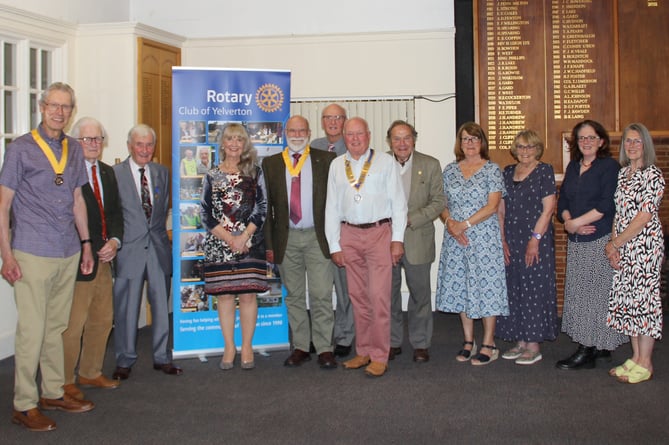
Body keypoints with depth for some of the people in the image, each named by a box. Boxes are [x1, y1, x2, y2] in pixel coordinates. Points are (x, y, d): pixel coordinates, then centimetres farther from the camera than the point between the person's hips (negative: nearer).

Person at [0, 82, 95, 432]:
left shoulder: (74, 149, 11)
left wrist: (86, 242, 16)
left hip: (68, 254, 6)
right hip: (33, 254, -5)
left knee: (56, 327, 14)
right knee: (31, 330, -2)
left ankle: (53, 393, 26)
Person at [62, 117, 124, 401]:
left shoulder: (107, 172, 14)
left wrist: (114, 241, -3)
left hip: (104, 258, 8)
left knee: (102, 320, 15)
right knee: (72, 324, -1)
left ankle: (91, 373, 30)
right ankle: (64, 382, 14)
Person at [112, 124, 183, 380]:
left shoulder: (162, 173, 12)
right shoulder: (115, 174, -3)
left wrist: (159, 232, 8)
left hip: (158, 247, 4)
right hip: (129, 249, -4)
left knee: (161, 306, 10)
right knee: (126, 308, 3)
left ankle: (162, 358, 22)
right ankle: (125, 361, 17)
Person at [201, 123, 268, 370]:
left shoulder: (254, 173, 7)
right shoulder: (212, 176, 8)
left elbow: (261, 208, 2)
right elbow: (206, 213, 4)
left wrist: (244, 236, -9)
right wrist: (228, 238, -7)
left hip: (249, 242, -1)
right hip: (219, 243, 1)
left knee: (248, 293, -1)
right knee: (224, 294, 2)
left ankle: (247, 347, 10)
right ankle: (229, 347, 12)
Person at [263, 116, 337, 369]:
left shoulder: (326, 160, 3)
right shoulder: (271, 164, 8)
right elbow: (267, 205, 7)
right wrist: (269, 243, 2)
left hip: (318, 237, -2)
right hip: (287, 239, 2)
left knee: (321, 296, -3)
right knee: (294, 296, 9)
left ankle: (325, 349, 5)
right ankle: (300, 348, 18)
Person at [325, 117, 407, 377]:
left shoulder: (386, 162, 3)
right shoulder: (336, 165, 11)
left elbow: (398, 202, 1)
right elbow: (331, 207, 10)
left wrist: (397, 239, -6)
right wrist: (334, 245, 6)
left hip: (379, 232, -3)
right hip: (349, 234, 3)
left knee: (379, 297, -5)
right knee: (358, 296, 9)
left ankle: (379, 357, 4)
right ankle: (363, 352, 20)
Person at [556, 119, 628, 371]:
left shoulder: (609, 166, -5)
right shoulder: (573, 166, 15)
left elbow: (606, 205, -15)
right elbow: (563, 202, 11)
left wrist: (574, 222, -12)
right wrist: (569, 223, -8)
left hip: (600, 240, -7)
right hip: (576, 242, 7)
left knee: (595, 293, -3)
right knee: (579, 292, 8)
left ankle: (587, 353, 1)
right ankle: (599, 348, 18)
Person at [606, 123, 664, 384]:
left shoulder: (653, 176, -9)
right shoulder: (621, 174, 13)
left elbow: (643, 218, -14)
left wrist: (615, 243, -10)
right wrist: (613, 244, -1)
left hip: (645, 247, -7)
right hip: (623, 248, 7)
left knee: (643, 299, -3)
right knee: (628, 300, 9)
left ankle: (645, 364, 6)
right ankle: (635, 358, 19)